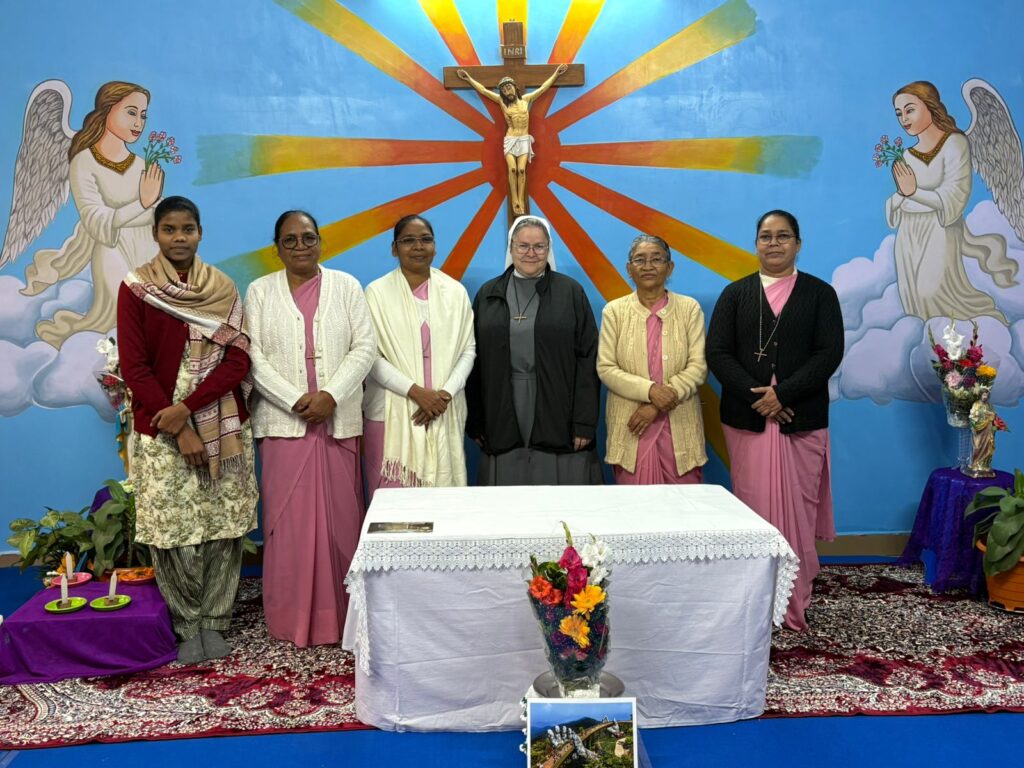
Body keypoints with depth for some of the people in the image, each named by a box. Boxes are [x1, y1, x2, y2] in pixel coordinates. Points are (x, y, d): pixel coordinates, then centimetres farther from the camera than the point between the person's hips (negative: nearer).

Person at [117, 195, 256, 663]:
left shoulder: (223, 288, 6)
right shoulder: (135, 289, 1)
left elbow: (238, 361, -1)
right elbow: (134, 368, -4)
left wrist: (188, 406, -14)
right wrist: (180, 430, -10)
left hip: (224, 429, 2)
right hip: (162, 433, -2)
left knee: (224, 527, 2)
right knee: (172, 531, -2)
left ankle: (213, 622, 17)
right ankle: (187, 625, 16)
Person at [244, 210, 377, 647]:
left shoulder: (346, 286, 8)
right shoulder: (260, 291, 7)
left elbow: (365, 346, 1)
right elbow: (253, 356, -1)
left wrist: (331, 395, -12)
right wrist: (296, 400, -12)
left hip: (339, 422, 1)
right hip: (283, 422, 0)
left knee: (339, 516, 3)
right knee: (288, 519, 1)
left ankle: (338, 613, 14)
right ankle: (291, 616, 12)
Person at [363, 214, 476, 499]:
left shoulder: (455, 291, 7)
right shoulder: (377, 292, -1)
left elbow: (468, 350, 6)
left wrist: (445, 393, -8)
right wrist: (416, 392, -13)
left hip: (444, 414, 2)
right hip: (391, 414, -2)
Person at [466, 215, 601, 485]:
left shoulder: (571, 292, 2)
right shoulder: (488, 294, 8)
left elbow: (588, 360, -2)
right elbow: (475, 361, 8)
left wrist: (585, 423, -7)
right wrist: (474, 422, 4)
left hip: (557, 417, -1)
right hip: (502, 422, 2)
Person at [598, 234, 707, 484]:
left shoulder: (689, 308, 3)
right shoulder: (614, 311, 3)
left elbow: (698, 367, -4)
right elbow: (605, 368, -2)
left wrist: (657, 406, -13)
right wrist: (649, 390, -17)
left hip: (679, 428, 0)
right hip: (630, 428, 0)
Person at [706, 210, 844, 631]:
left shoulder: (820, 293, 8)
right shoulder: (735, 293, 10)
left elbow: (829, 354, -2)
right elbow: (718, 353, 0)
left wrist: (782, 394, -13)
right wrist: (756, 396, -12)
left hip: (802, 422, 0)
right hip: (747, 420, 1)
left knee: (797, 511, 2)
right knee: (754, 511, 2)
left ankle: (795, 604, 14)